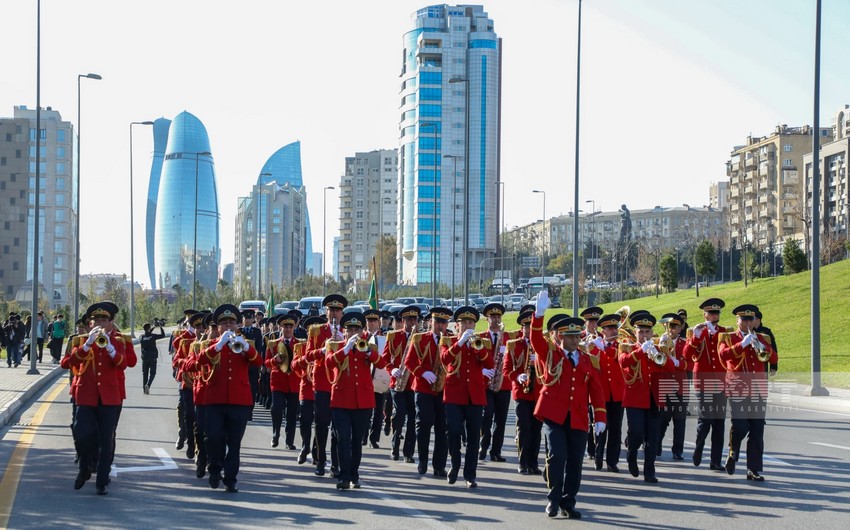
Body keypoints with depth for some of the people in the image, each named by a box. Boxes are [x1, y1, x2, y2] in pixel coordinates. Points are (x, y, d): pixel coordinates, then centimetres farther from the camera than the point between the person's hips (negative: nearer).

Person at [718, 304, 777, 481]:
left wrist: (763, 347, -12)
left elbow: (774, 359, 5)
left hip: (758, 390, 3)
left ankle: (754, 470, 5)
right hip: (738, 389, -3)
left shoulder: (762, 338, 16)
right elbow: (723, 354, -13)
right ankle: (732, 453, 16)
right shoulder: (727, 337, 6)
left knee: (757, 432, 0)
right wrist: (742, 344, -20)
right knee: (740, 427, -13)